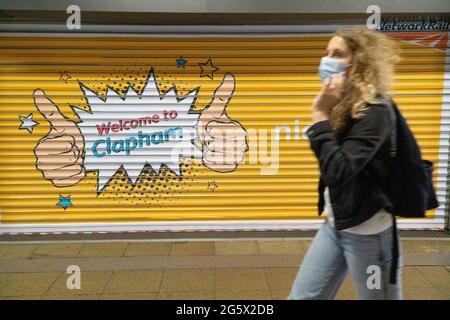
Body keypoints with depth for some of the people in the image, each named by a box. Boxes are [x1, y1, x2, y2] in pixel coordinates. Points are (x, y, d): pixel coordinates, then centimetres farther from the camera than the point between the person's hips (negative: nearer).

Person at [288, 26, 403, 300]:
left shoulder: (375, 112, -19)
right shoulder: (343, 106, 6)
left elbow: (338, 171, -29)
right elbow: (330, 169, 6)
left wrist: (321, 115, -23)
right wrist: (327, 113, -3)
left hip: (367, 230, -8)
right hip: (334, 224, 8)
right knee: (302, 296, 12)